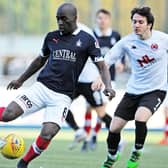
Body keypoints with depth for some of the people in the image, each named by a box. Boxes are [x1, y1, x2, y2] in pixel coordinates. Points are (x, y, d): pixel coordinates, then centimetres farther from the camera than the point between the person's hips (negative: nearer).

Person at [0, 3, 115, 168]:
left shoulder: (87, 40, 1)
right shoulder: (51, 37, 10)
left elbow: (101, 66, 0)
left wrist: (108, 86, -17)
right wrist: (21, 80, 28)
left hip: (62, 96, -2)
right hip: (41, 87, 2)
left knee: (47, 135, -17)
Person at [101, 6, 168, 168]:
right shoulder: (127, 42, -8)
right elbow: (106, 60, -9)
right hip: (133, 90, 3)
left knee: (140, 118, -30)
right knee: (114, 128, 1)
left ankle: (137, 153, -3)